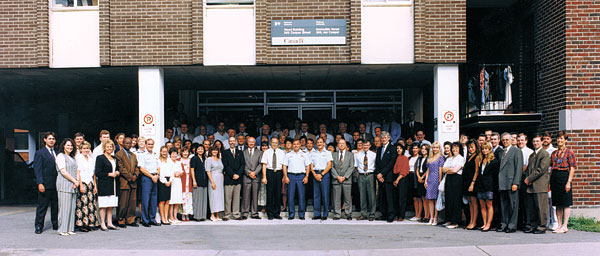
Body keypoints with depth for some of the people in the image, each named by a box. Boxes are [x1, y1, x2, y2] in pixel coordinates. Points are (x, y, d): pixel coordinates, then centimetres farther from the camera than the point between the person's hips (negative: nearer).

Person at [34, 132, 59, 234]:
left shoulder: (56, 153, 15)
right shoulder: (40, 153, -1)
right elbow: (37, 169, -7)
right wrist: (40, 183, -17)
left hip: (56, 184, 5)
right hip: (45, 185, -5)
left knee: (56, 206, 9)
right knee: (42, 206, 0)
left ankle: (56, 225, 19)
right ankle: (39, 226, 8)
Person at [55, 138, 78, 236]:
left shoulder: (72, 157, 21)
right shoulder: (60, 156, -3)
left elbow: (76, 170, 20)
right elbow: (63, 172, -11)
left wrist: (77, 181, 2)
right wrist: (74, 181, -9)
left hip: (73, 186, 8)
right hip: (64, 185, -7)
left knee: (72, 207, 5)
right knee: (64, 207, -8)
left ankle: (70, 229, 8)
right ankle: (63, 229, -4)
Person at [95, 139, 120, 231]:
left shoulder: (115, 159, 17)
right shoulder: (100, 158, -3)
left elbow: (117, 169, 28)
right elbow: (97, 173, -9)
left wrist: (117, 173, 5)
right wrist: (109, 174, -13)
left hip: (113, 185, 6)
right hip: (104, 185, -6)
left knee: (111, 205, 7)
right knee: (103, 205, -5)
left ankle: (109, 223, 12)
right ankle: (102, 224, 1)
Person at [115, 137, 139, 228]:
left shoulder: (133, 155, 20)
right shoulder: (118, 154, -3)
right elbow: (121, 168, -10)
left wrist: (135, 175, -3)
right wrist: (129, 177, -12)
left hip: (133, 183, 7)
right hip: (124, 182, -6)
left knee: (132, 202, 7)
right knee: (123, 203, -4)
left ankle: (130, 220, 14)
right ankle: (120, 221, 5)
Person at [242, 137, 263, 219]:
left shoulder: (259, 152, 12)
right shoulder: (243, 152, 9)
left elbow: (260, 164, 4)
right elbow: (243, 165, 3)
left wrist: (255, 172, -9)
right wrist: (249, 172, -8)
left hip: (256, 176, 1)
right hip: (247, 176, -1)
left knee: (255, 195, 3)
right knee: (246, 195, -3)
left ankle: (254, 213, 8)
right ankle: (245, 213, 3)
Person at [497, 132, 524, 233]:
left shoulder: (516, 151, -2)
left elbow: (519, 168, -9)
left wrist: (515, 183, -16)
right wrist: (498, 182, 8)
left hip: (511, 183, -6)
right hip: (502, 183, 7)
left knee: (513, 205, -1)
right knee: (504, 205, 10)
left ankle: (512, 226, 4)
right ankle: (504, 225, 16)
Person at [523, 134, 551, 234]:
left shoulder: (545, 154, -5)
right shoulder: (531, 155, 21)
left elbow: (541, 169, -13)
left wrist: (530, 178, -11)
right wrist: (526, 178, 3)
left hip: (540, 186, -8)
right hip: (530, 186, 8)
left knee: (541, 207, -4)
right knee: (530, 208, 8)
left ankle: (542, 227, 3)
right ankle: (533, 226, 16)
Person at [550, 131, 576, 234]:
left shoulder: (569, 153, -4)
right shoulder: (554, 153, 13)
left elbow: (572, 169, -7)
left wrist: (568, 182, -15)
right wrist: (549, 182, 10)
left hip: (564, 177, -6)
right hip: (554, 178, 6)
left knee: (566, 204, -1)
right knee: (558, 204, 9)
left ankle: (565, 226, 3)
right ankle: (559, 225, 15)